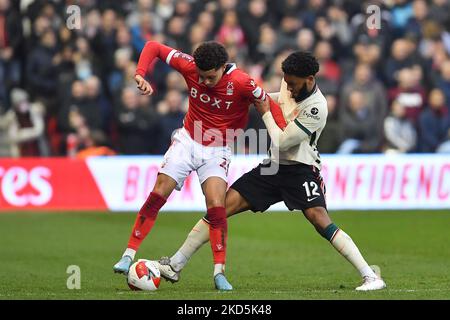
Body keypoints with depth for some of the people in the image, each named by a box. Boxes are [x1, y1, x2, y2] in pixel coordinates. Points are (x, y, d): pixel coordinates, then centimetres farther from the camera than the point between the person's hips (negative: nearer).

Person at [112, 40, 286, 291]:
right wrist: (140, 75, -19)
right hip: (188, 140, 2)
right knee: (157, 195, -5)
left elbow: (269, 105, -13)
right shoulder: (190, 66, -15)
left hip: (217, 151, -2)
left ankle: (219, 273, -10)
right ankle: (129, 256, 1)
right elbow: (153, 47, -4)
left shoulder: (241, 83, -24)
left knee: (216, 207, -17)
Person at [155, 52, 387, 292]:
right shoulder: (290, 85, 3)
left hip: (301, 169, -7)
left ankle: (370, 276, -23)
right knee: (223, 206, -3)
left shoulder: (316, 107, -20)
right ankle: (175, 265, 2)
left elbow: (282, 142, -20)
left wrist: (265, 112, -11)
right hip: (274, 165, 7)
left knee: (318, 217, -28)